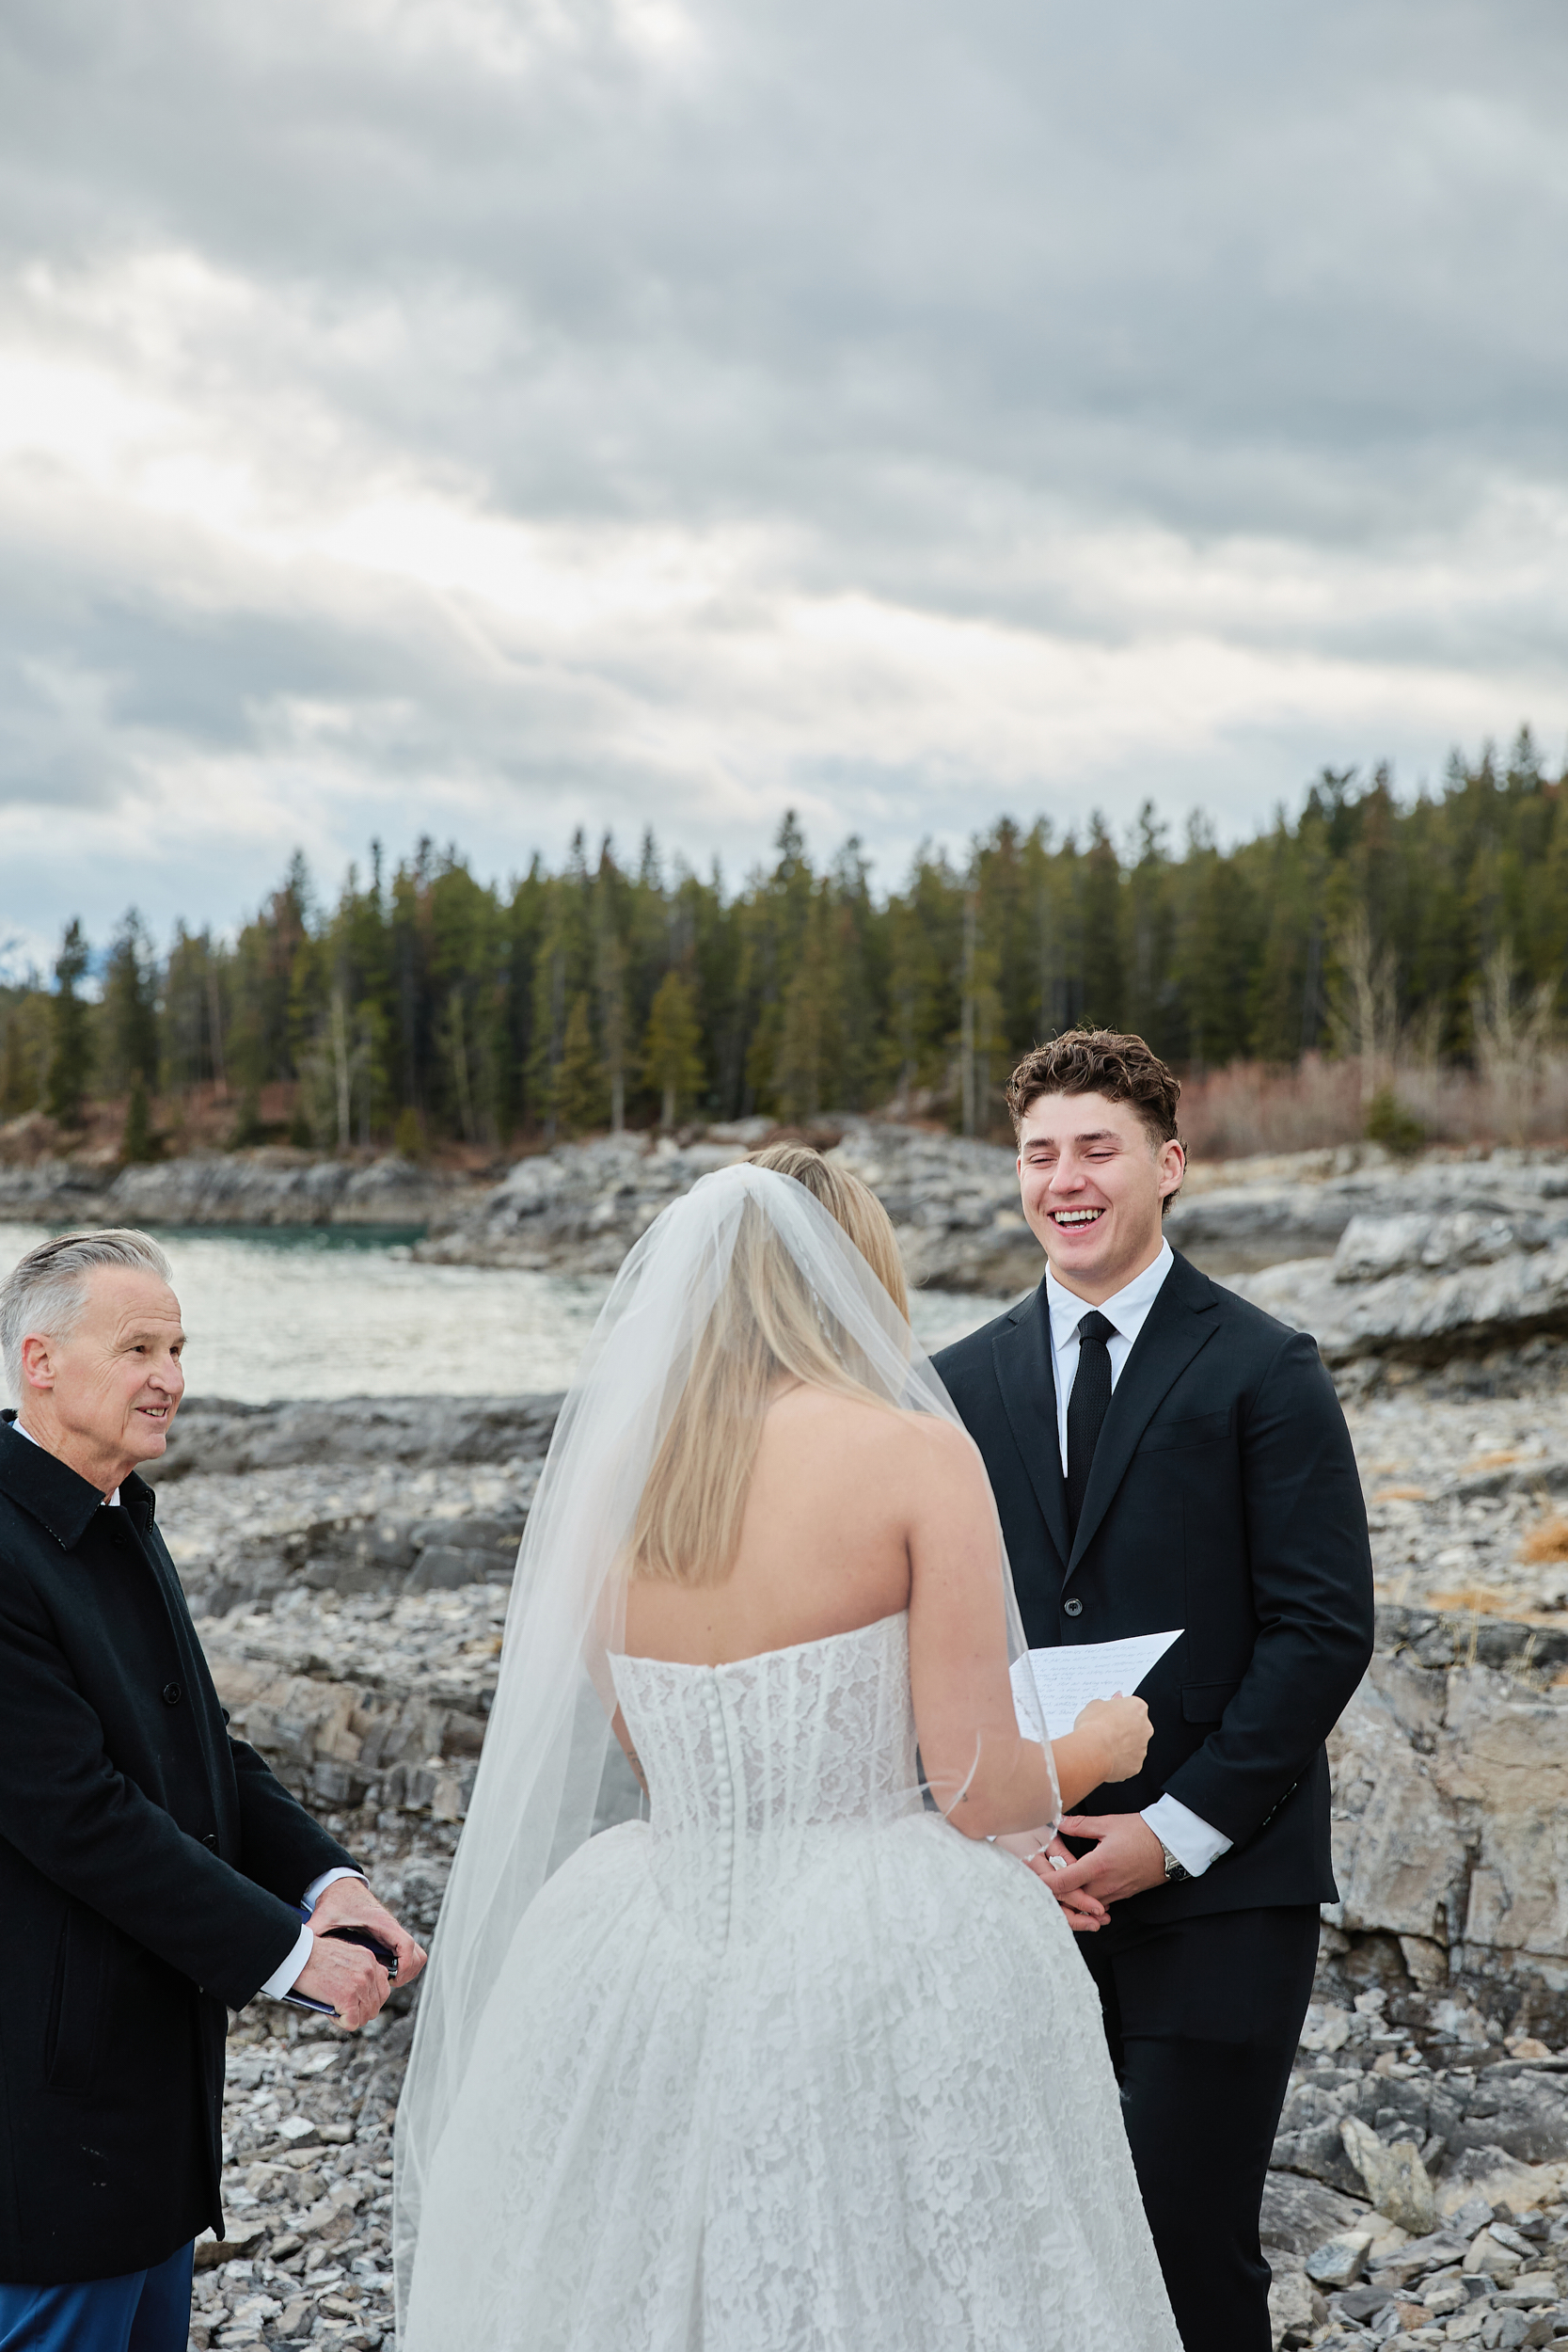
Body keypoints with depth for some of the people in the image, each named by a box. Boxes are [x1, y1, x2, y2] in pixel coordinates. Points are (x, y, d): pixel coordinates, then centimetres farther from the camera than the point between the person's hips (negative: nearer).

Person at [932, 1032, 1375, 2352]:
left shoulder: (1264, 1373, -2)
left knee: (1191, 2240, -4)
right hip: (1024, 1881, 4)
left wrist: (1177, 1830, -12)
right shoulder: (964, 1382, 10)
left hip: (1220, 1884, -3)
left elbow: (1325, 1627, -7)